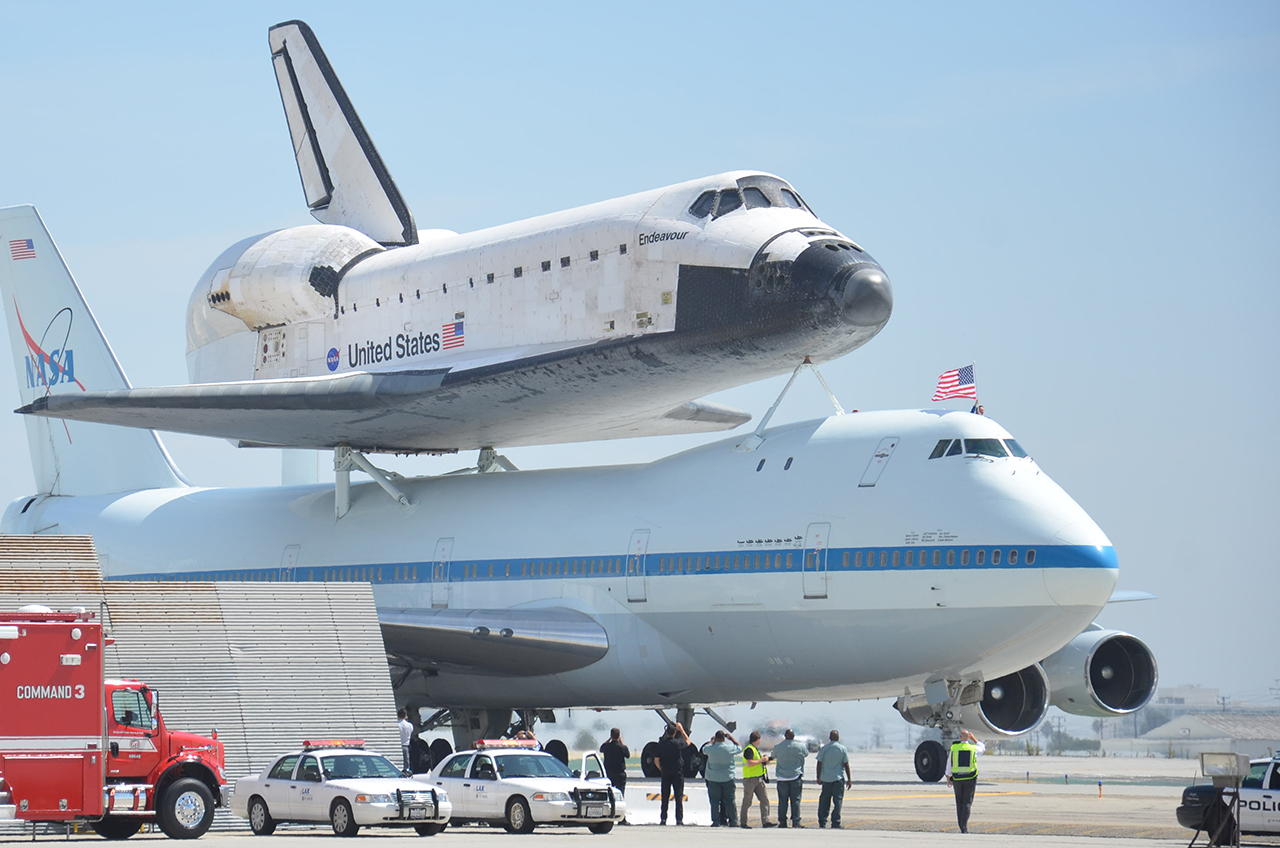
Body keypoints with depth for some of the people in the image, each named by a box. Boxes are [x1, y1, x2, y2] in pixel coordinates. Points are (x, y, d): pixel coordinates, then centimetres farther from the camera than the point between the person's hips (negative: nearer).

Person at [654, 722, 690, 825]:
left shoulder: (661, 744, -2)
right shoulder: (678, 743, -7)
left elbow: (656, 760, 0)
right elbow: (687, 741, 16)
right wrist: (681, 729, 21)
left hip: (665, 774, 2)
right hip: (678, 773, -2)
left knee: (665, 797, 6)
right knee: (679, 797, 1)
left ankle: (663, 819, 4)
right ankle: (679, 819, -3)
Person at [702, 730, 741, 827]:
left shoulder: (711, 749, -8)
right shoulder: (730, 748, -9)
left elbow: (704, 750, 15)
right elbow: (739, 748, 11)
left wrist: (712, 742, 26)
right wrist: (731, 737, 18)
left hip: (713, 779, 0)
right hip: (728, 778, 0)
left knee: (714, 801, 4)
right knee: (730, 801, 7)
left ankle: (716, 821, 1)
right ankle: (733, 821, 8)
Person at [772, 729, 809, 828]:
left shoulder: (778, 747, -1)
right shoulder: (800, 746, -3)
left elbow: (773, 756, 16)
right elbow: (806, 754, 15)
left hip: (782, 778, 1)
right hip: (796, 777, -1)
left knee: (782, 800, 4)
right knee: (796, 800, 2)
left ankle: (782, 821, 2)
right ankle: (796, 821, -1)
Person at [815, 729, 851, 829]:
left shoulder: (824, 748, 2)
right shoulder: (843, 749, -2)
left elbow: (819, 764, 3)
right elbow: (846, 765, -2)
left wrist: (818, 778, 11)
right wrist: (849, 779, 3)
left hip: (826, 779, 2)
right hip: (838, 778, -2)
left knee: (824, 801, 9)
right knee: (838, 800, 0)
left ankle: (822, 822, 8)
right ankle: (835, 822, -6)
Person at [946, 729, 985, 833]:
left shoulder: (954, 748, -2)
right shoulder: (973, 749, -3)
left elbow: (949, 765, 4)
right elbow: (982, 748, 22)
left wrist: (948, 778, 14)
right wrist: (974, 739, 28)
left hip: (957, 778, 1)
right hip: (970, 778, -1)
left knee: (959, 803, 11)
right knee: (967, 803, -1)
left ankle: (961, 827, 12)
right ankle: (964, 827, -13)